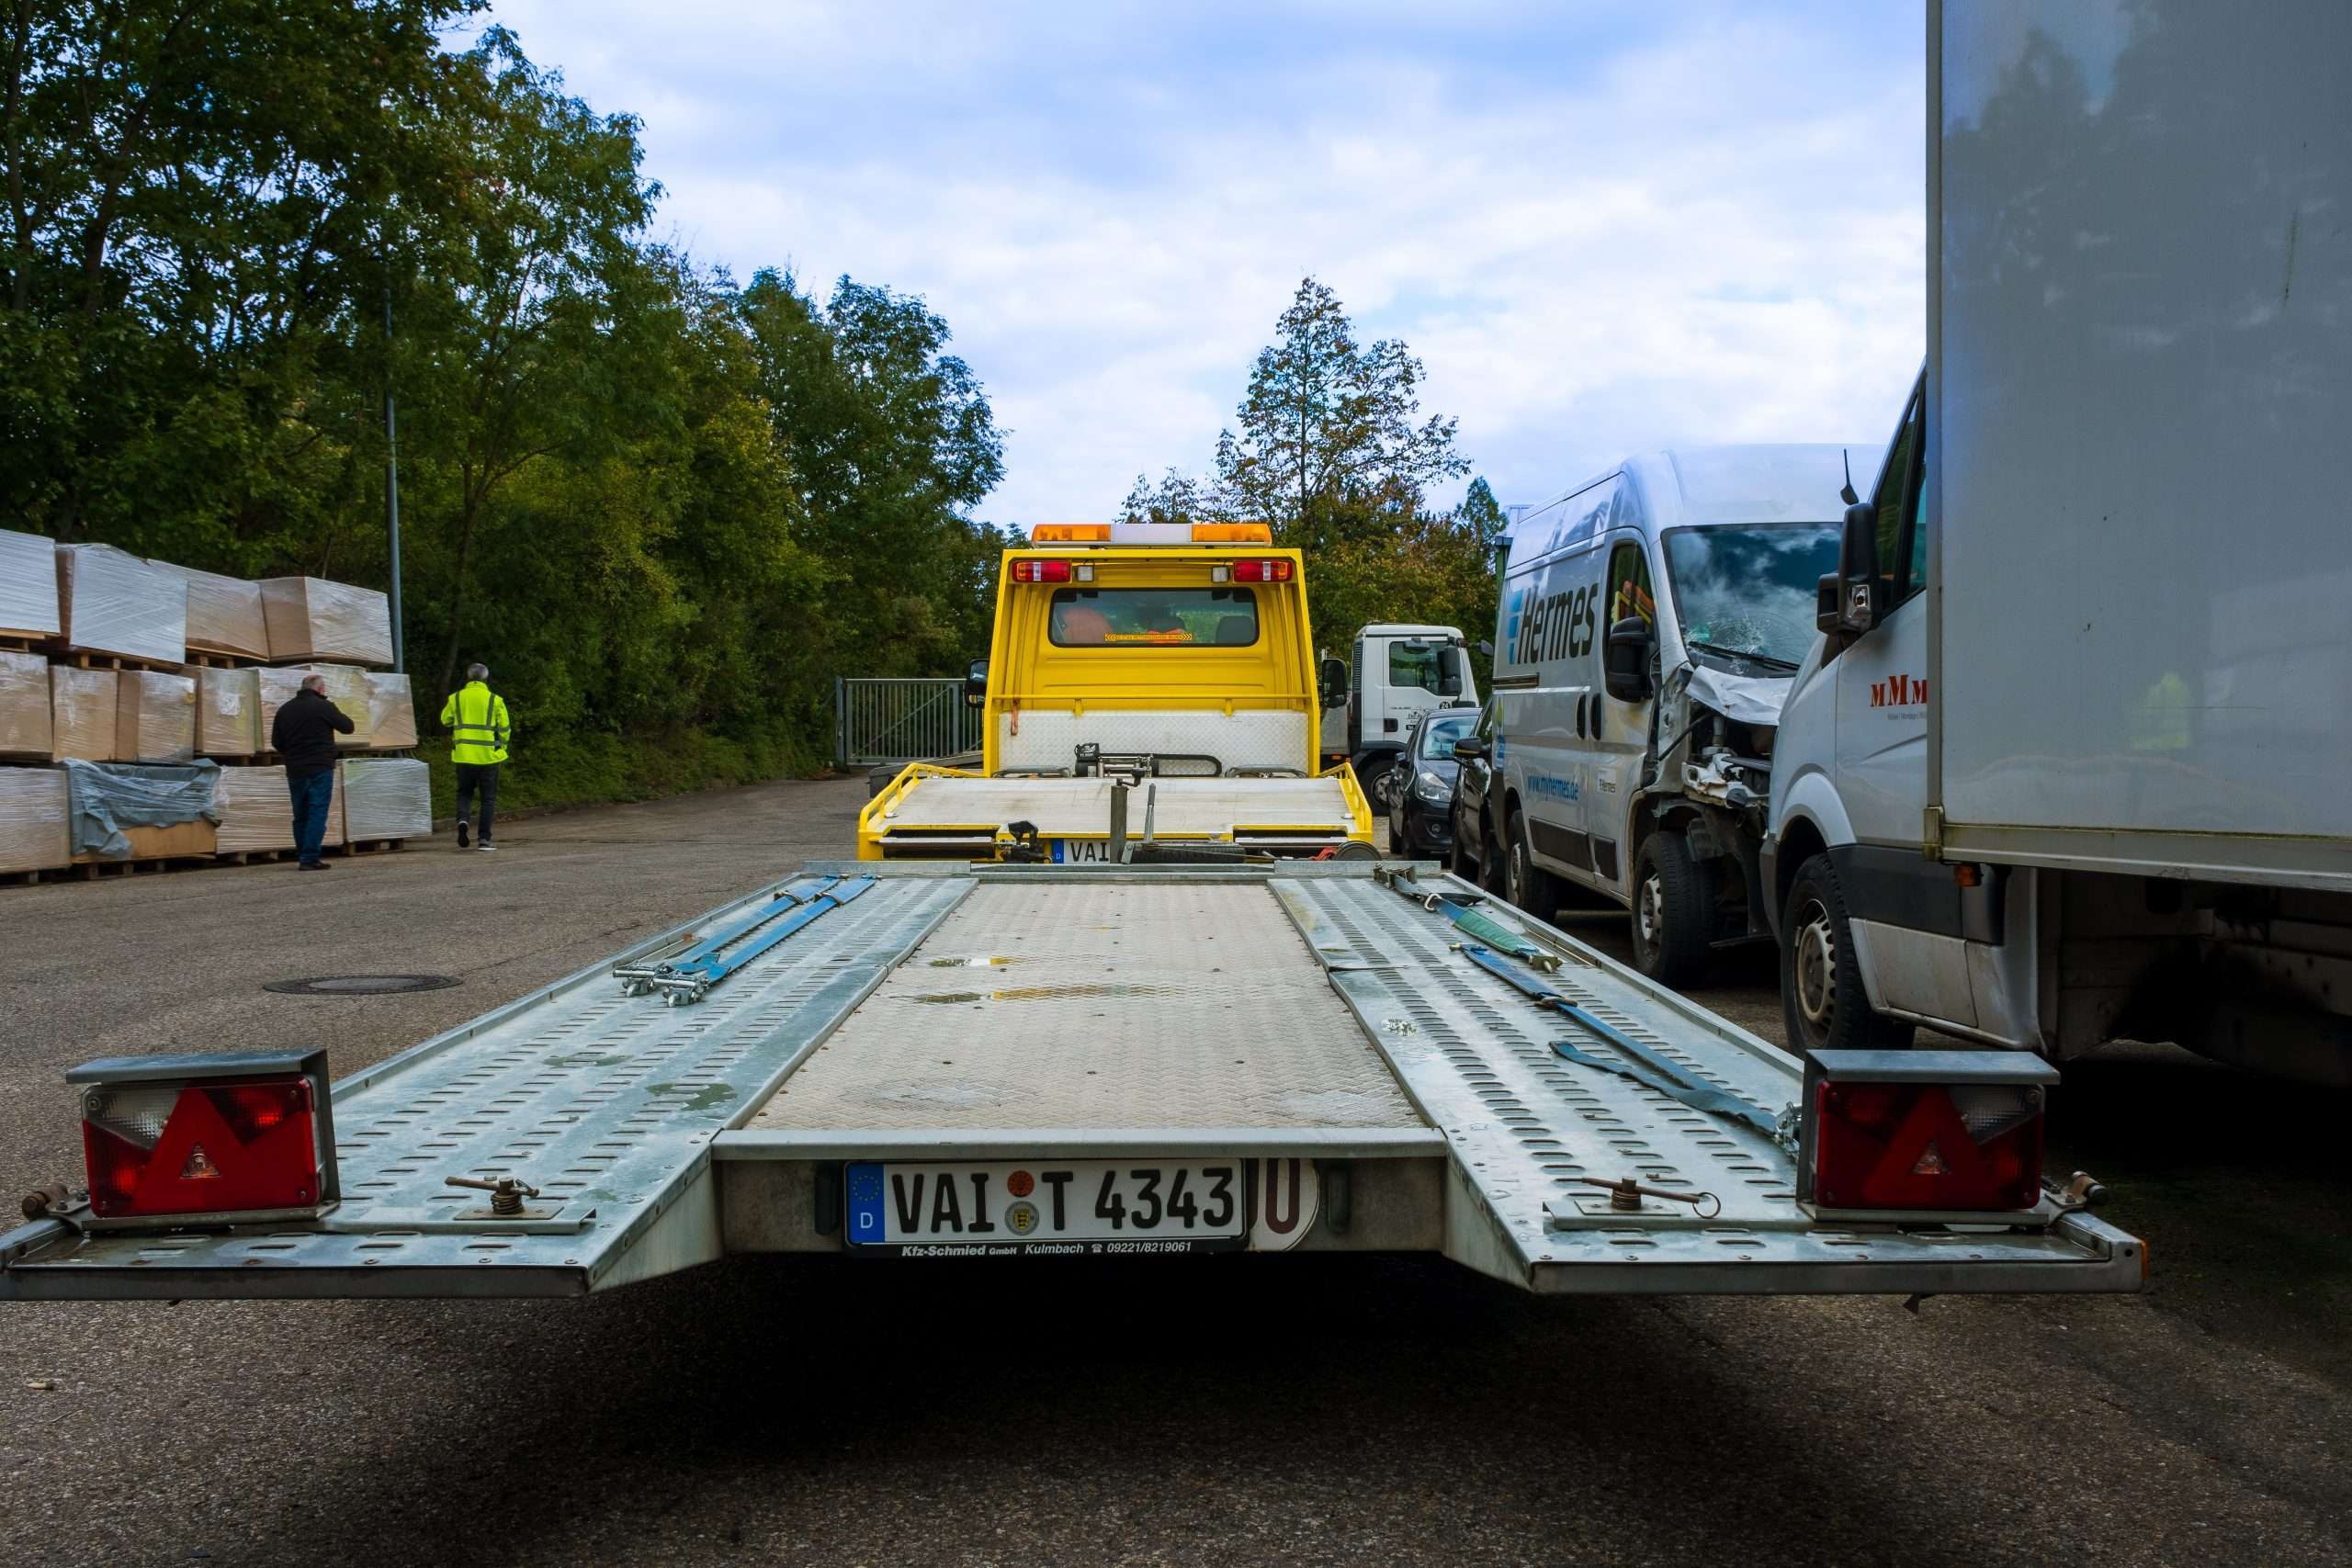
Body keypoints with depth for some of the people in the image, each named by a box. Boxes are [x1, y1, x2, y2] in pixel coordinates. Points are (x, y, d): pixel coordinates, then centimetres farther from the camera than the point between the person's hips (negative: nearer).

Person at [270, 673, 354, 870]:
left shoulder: (285, 710, 9)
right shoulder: (324, 707, -8)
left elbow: (276, 742, 12)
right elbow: (348, 727, 0)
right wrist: (341, 715, 19)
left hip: (295, 771, 6)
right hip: (320, 769, -6)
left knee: (300, 815, 15)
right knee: (317, 814, -5)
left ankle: (301, 856, 20)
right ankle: (310, 859, -10)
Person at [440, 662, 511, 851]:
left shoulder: (456, 698, 2)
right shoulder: (495, 700, -2)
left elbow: (446, 721, 14)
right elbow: (504, 729, 1)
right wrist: (501, 747, 17)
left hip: (463, 755, 2)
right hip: (488, 756, -1)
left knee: (464, 792, 18)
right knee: (488, 798, 7)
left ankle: (462, 819, -10)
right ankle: (484, 839, 1)